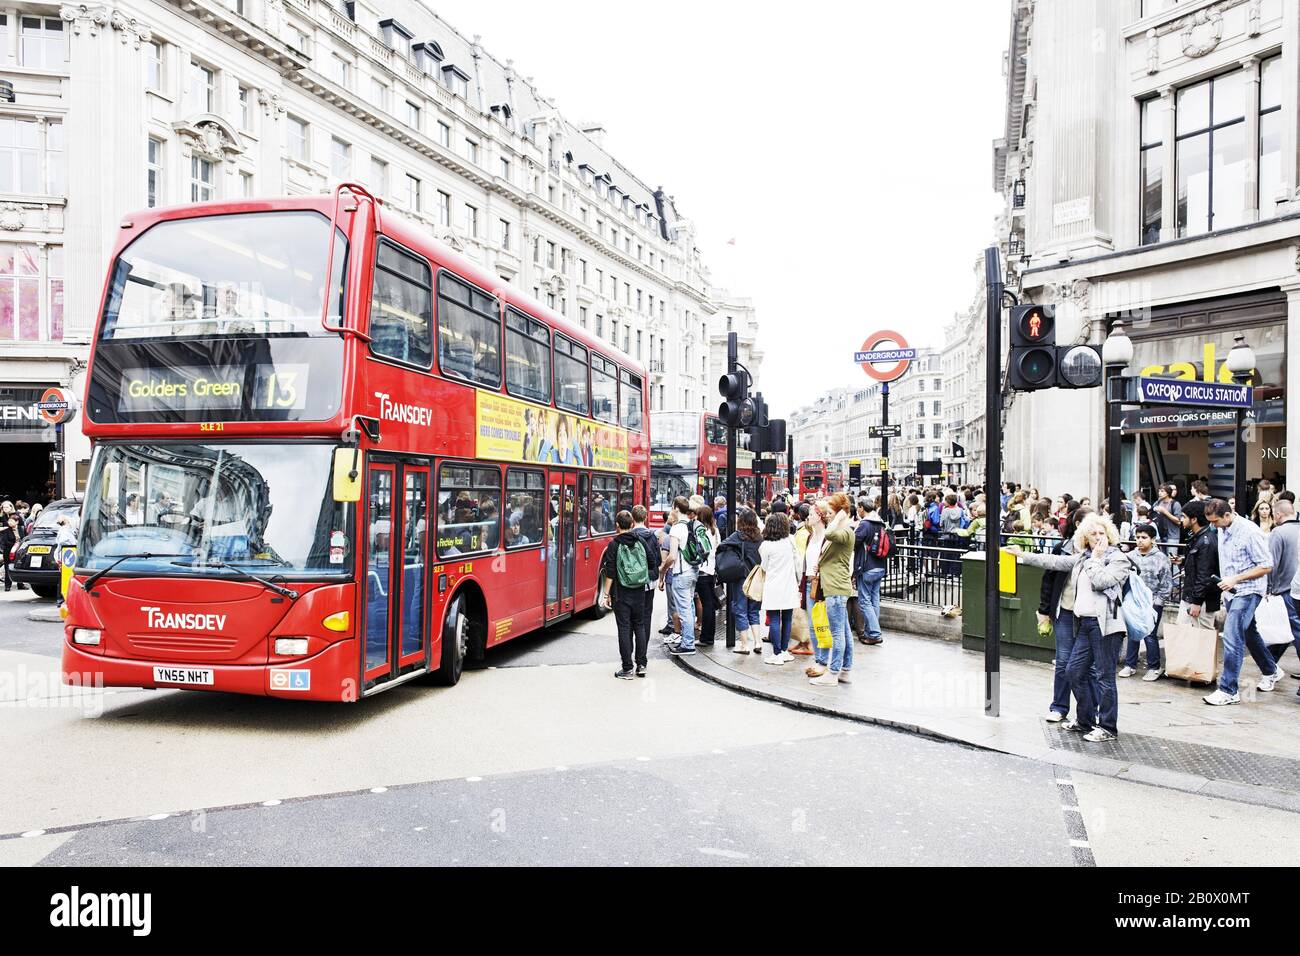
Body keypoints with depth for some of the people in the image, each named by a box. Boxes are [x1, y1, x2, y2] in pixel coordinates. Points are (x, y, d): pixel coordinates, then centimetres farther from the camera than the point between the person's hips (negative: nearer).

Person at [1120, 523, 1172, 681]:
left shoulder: (1161, 558, -5)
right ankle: (1130, 665, 20)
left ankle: (1154, 667, 13)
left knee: (1150, 636, -2)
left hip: (1152, 604, -4)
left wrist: (1158, 601, -6)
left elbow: (1167, 583, -3)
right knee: (1132, 634, 9)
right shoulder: (1131, 556, 3)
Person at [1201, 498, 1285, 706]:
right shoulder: (1222, 530, 5)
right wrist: (1225, 583, 13)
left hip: (1248, 591, -8)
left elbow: (1266, 566, -16)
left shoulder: (1250, 532, -18)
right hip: (1231, 591, 8)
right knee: (1249, 633, 21)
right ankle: (1271, 671, 43)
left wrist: (1235, 579, -19)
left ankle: (1228, 690, -8)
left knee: (1232, 636, -13)